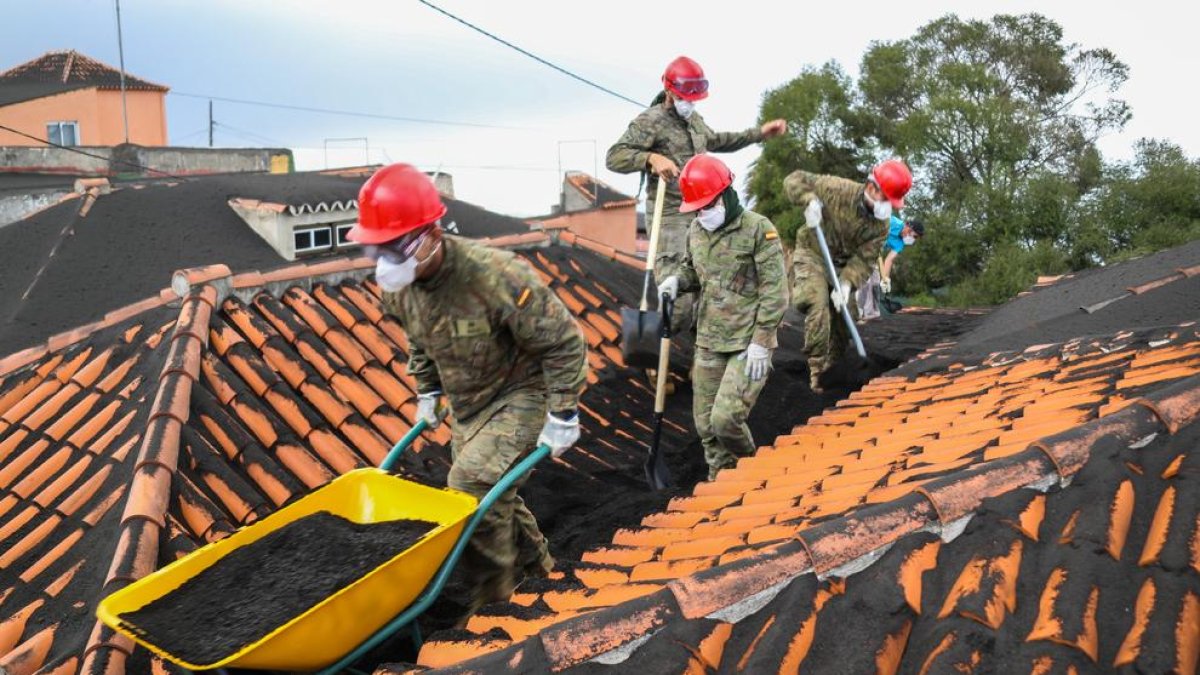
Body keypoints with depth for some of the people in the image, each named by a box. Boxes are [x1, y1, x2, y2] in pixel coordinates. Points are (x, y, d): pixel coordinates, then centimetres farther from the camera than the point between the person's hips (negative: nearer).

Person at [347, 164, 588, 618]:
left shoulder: (495, 277, -34)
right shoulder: (397, 287, -12)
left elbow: (565, 342, -24)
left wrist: (562, 418, -19)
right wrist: (427, 394, 17)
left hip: (522, 395, -7)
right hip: (467, 405, 8)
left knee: (474, 486, -21)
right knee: (494, 495, 17)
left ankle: (492, 601, -1)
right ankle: (536, 569, 43)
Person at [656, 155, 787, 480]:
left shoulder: (758, 229, -12)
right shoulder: (696, 231, 7)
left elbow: (775, 291, -13)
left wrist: (761, 342, -15)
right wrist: (676, 281, 0)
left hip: (748, 344, -6)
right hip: (708, 343, 6)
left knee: (725, 419, -15)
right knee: (706, 424, 8)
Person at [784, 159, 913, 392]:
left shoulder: (881, 226, -13)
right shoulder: (837, 189, -24)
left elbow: (864, 259, -16)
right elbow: (795, 180, -17)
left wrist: (847, 283, -32)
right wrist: (810, 201, -35)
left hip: (843, 265, 5)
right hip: (812, 254, -5)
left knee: (842, 316, 6)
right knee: (818, 304, -26)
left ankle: (830, 368, 25)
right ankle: (816, 367, -20)